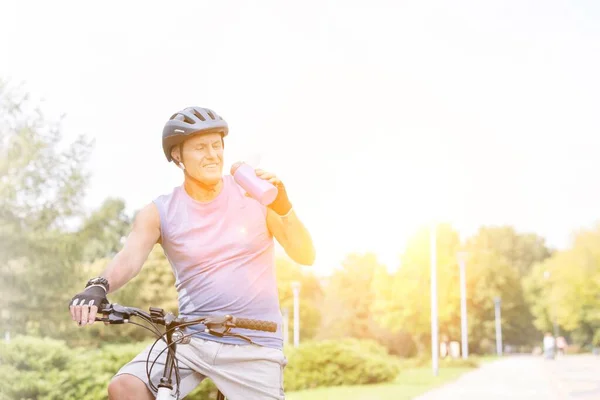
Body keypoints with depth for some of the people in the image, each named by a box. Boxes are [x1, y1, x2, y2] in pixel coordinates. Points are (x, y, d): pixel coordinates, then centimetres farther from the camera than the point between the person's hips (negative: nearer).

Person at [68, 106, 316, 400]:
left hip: (254, 345, -1)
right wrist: (98, 287, -39)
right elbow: (130, 257, -18)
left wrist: (283, 208, -23)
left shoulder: (254, 193, -1)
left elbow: (305, 256, -5)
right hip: (190, 338, 1)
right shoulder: (160, 212, 0)